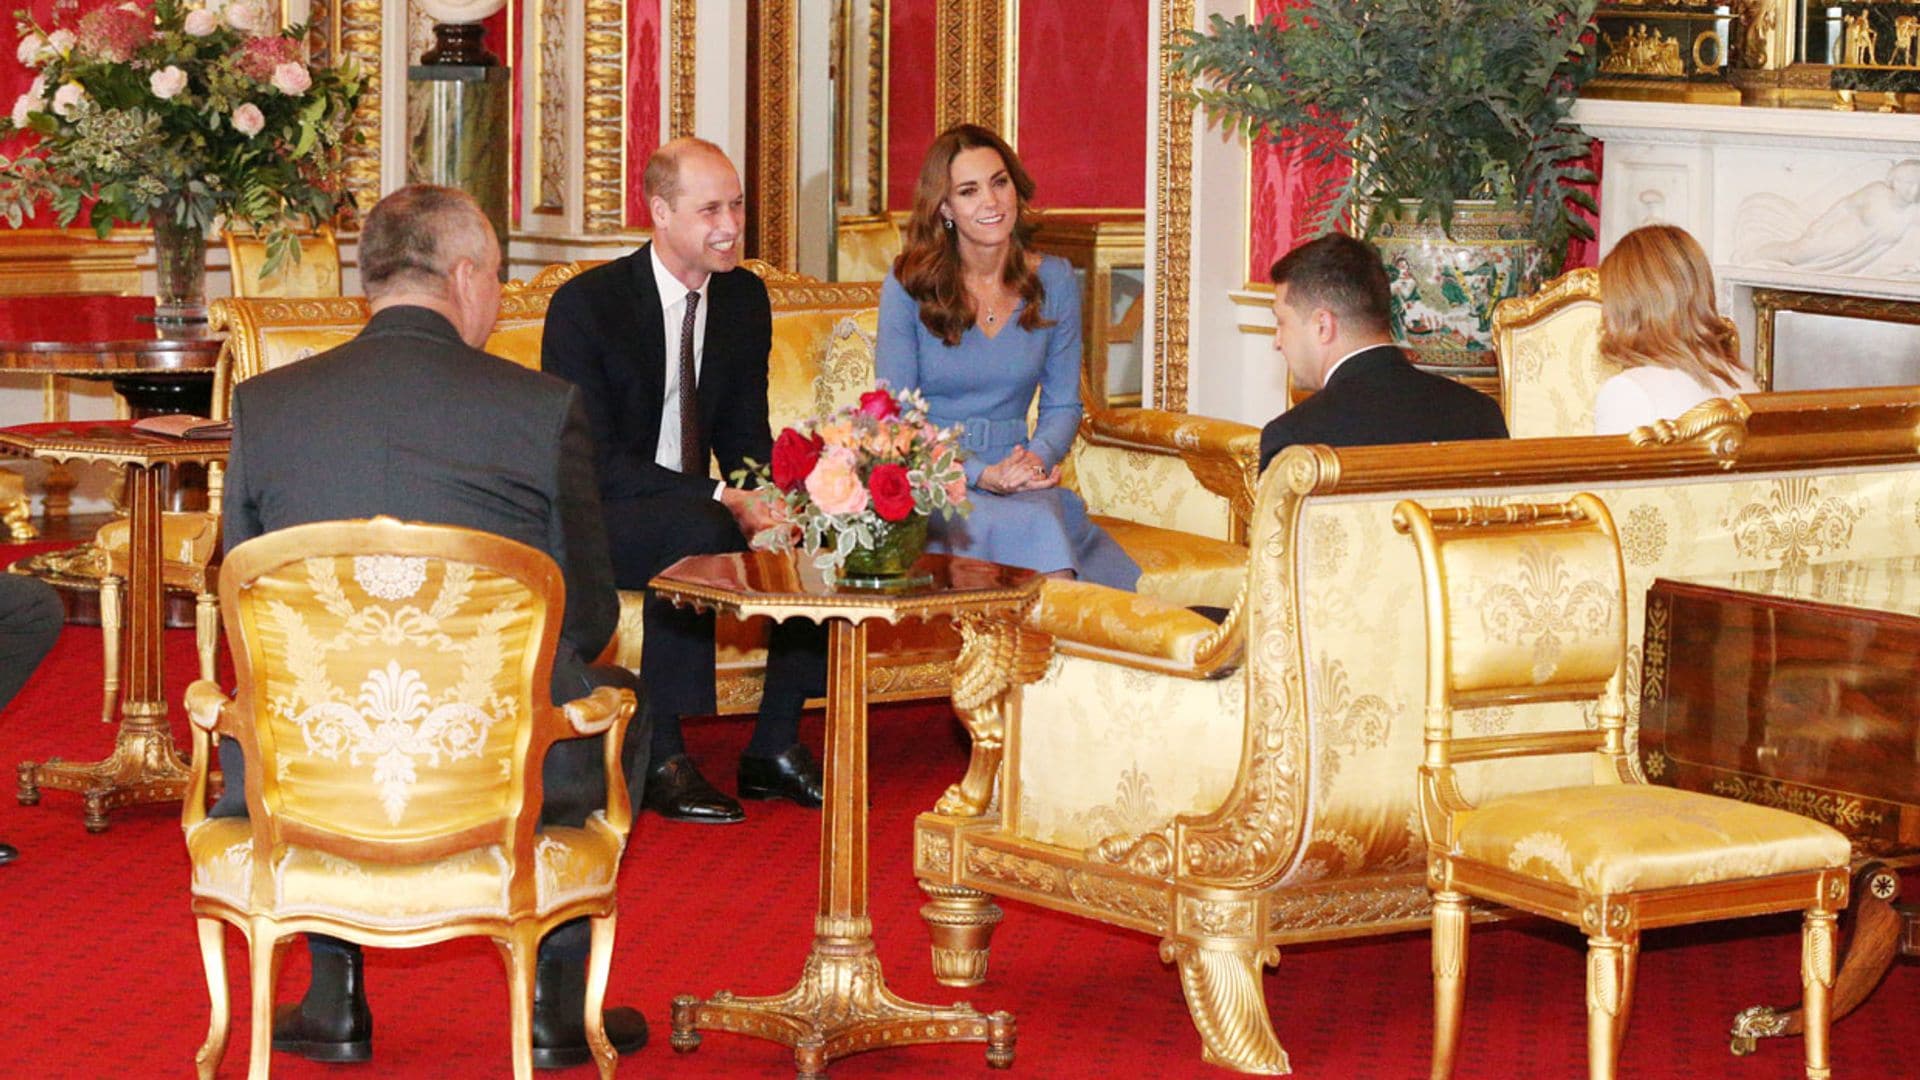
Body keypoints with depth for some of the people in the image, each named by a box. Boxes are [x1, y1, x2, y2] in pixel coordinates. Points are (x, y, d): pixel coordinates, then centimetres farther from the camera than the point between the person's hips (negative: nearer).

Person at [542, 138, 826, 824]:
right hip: (596, 522, -7)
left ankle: (773, 745, -5)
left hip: (692, 508, 7)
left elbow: (745, 438, 10)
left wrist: (770, 502, -14)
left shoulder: (744, 298, 5)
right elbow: (593, 459, -20)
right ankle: (663, 759, -29)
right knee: (701, 528, -36)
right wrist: (721, 501, -28)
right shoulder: (586, 304, -14)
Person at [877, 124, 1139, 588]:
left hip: (1012, 476, 3)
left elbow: (1063, 405, 14)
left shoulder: (1053, 281, 9)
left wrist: (1038, 457, -9)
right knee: (1030, 524, -34)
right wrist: (981, 476, -16)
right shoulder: (909, 285, -1)